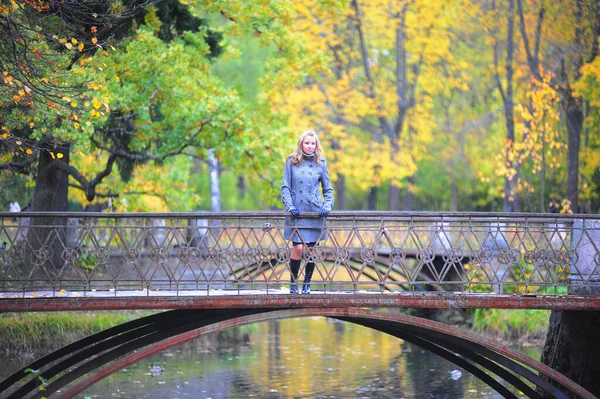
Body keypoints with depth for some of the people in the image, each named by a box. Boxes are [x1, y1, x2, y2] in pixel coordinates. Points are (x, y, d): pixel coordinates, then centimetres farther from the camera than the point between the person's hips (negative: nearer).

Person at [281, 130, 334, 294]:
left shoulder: (320, 163, 7)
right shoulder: (291, 162, 3)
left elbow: (328, 189, 13)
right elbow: (285, 187, 3)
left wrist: (327, 206, -2)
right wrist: (289, 206, -9)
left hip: (315, 212, 2)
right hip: (297, 212, -2)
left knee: (311, 248, 2)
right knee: (298, 248, -11)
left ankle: (307, 283, 15)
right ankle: (293, 283, 3)